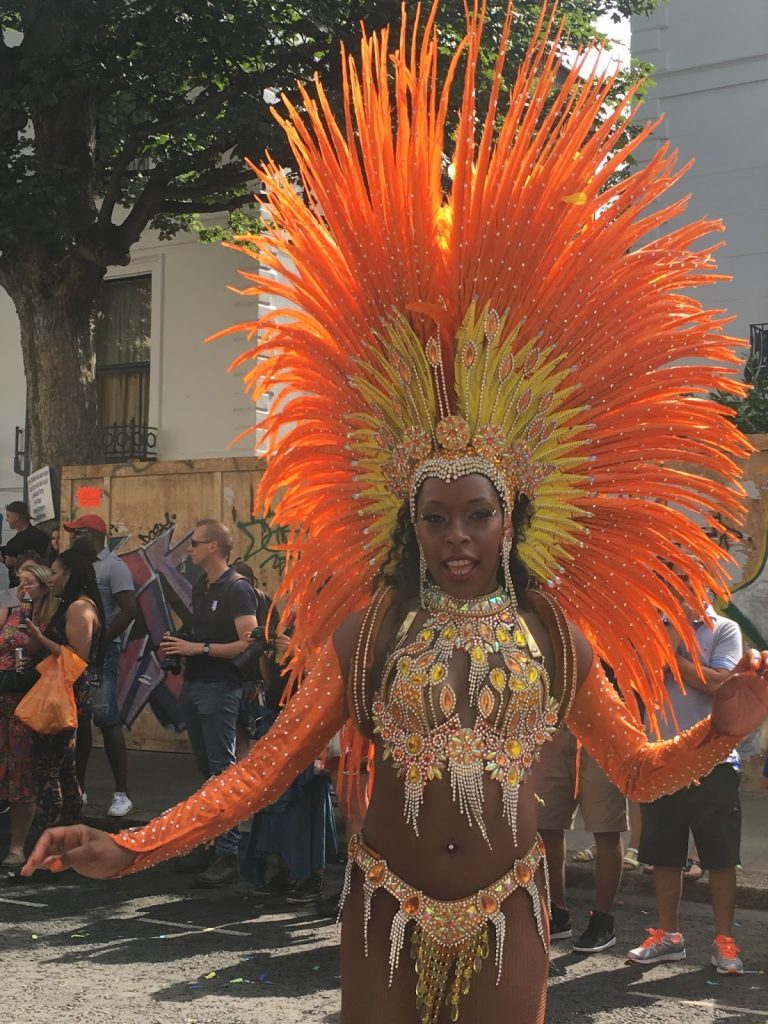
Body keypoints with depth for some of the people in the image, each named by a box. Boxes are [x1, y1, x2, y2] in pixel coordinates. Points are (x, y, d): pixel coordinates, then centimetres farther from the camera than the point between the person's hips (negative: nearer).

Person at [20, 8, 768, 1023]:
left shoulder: (556, 635, -3)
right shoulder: (368, 630, -7)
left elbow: (636, 770, 5)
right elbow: (271, 763, -9)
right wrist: (135, 847, -18)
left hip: (507, 918, 1)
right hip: (385, 912, -1)